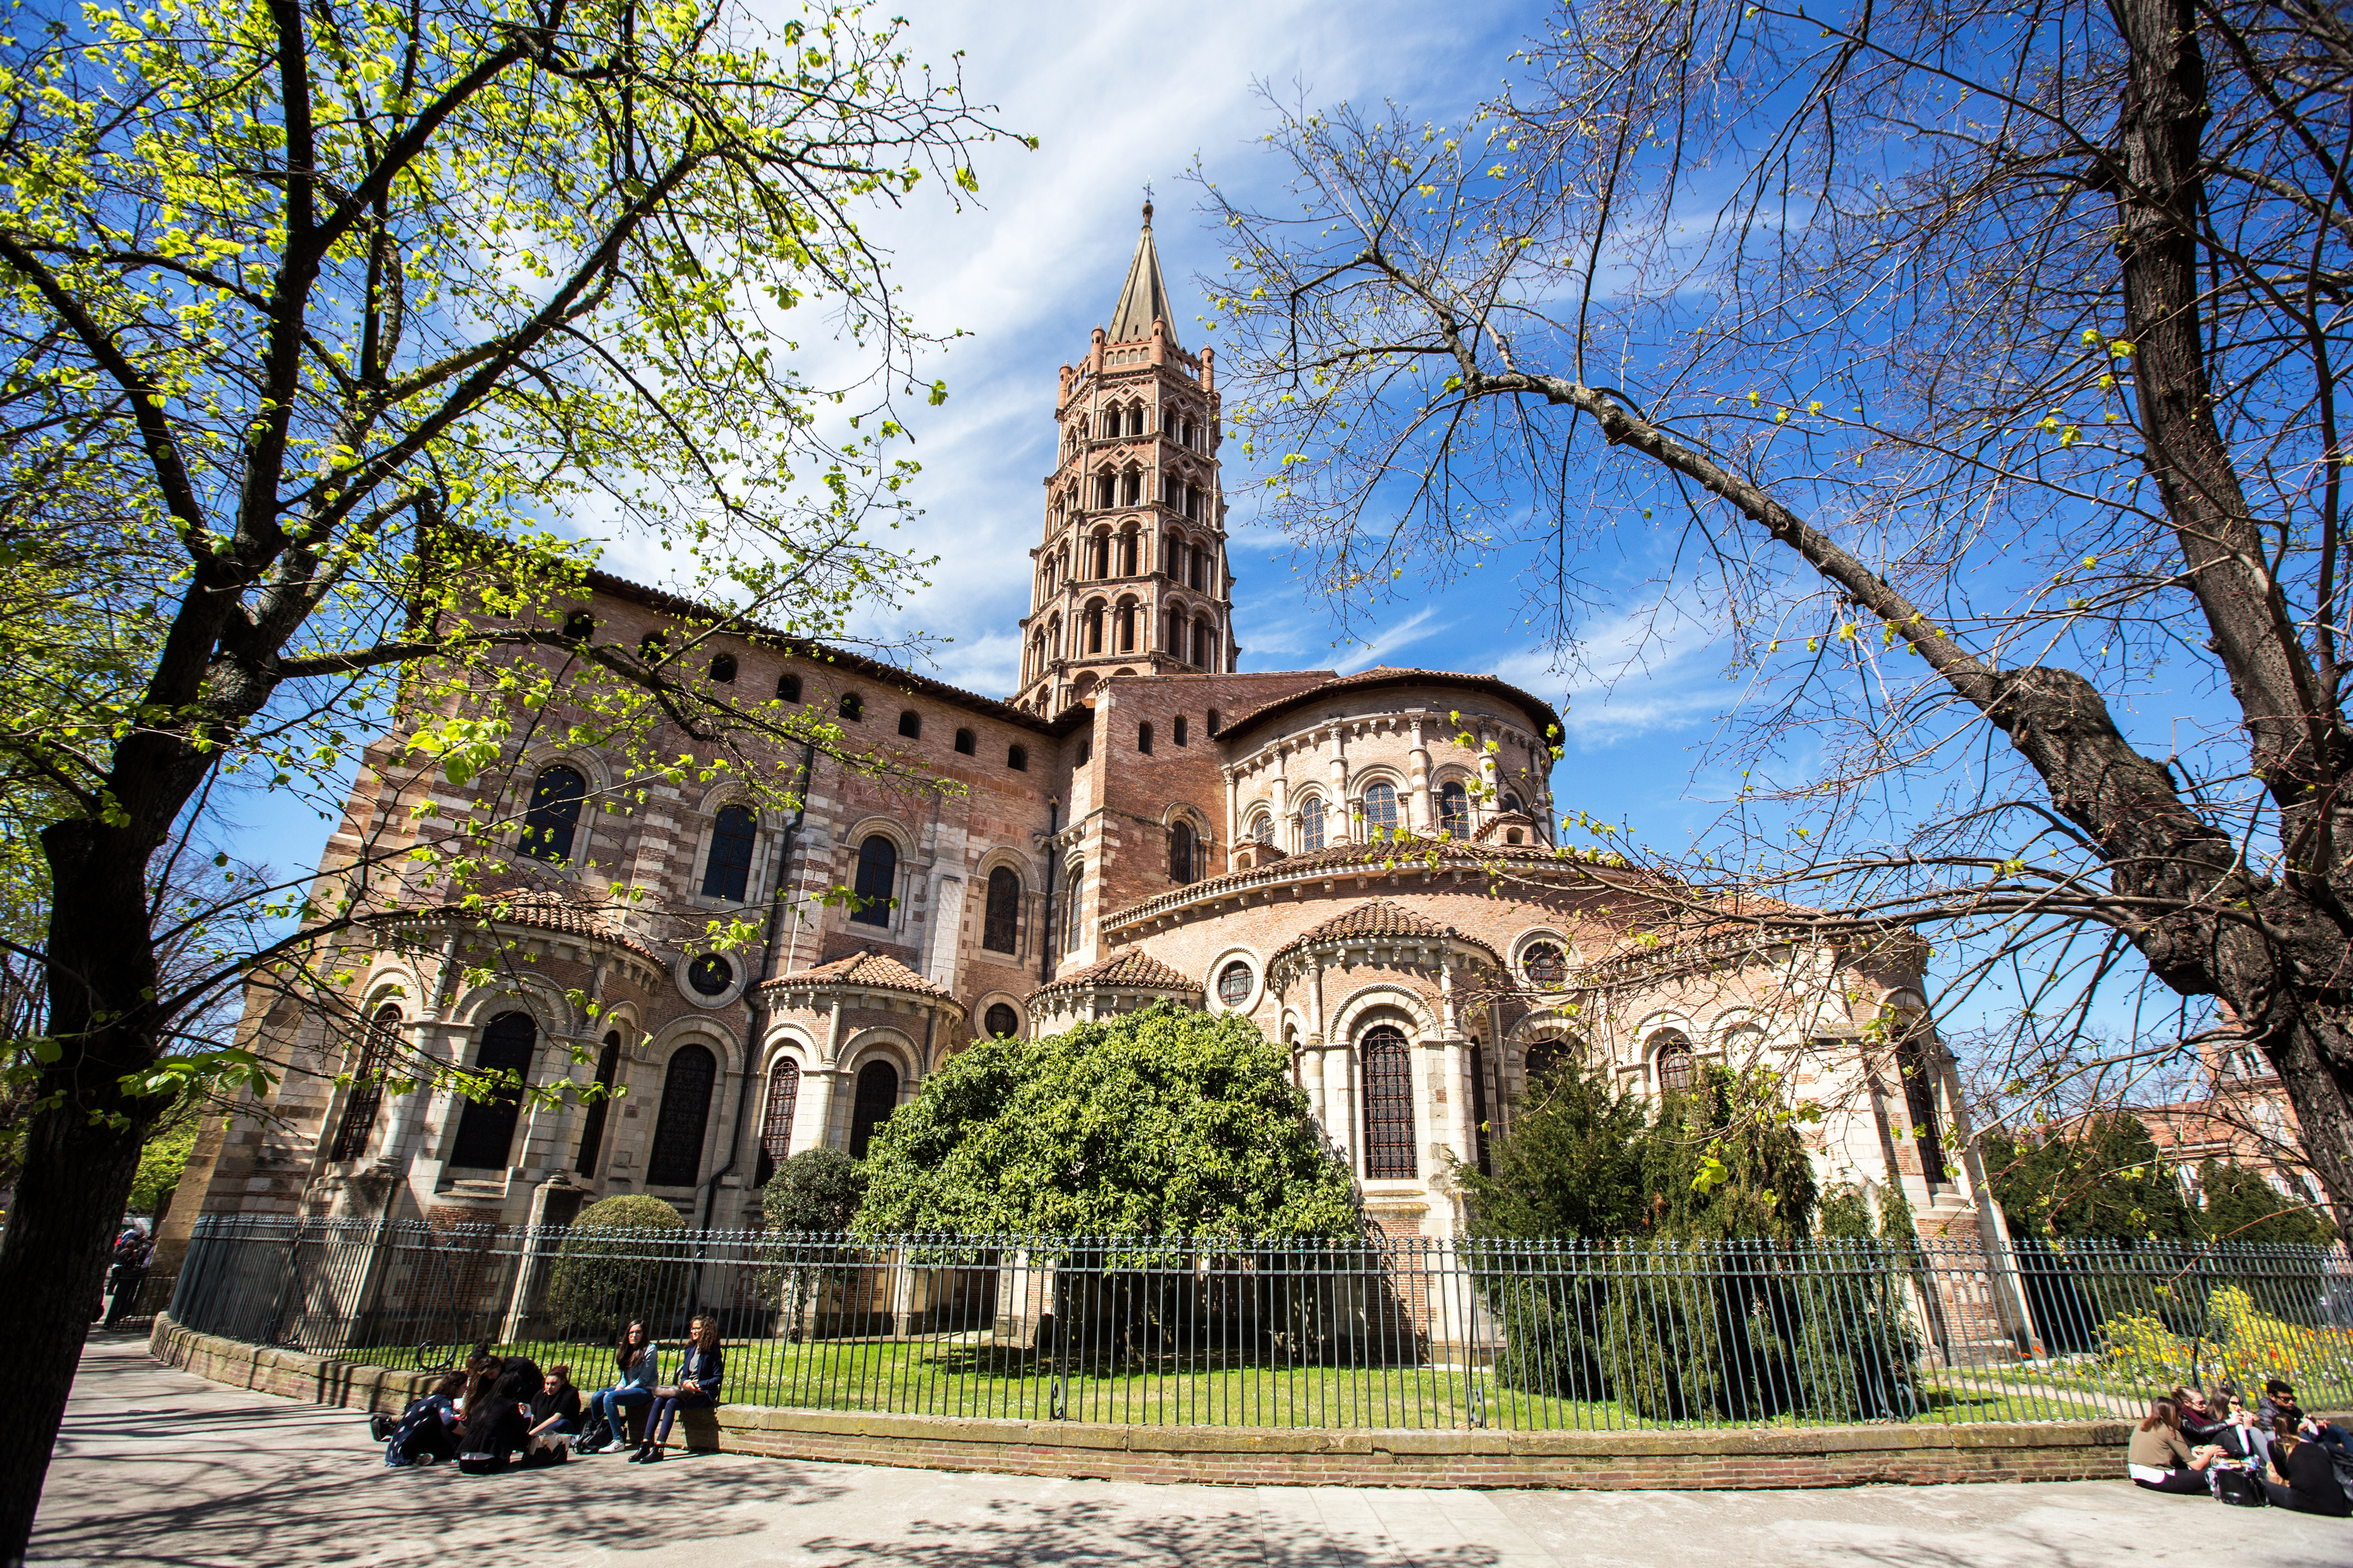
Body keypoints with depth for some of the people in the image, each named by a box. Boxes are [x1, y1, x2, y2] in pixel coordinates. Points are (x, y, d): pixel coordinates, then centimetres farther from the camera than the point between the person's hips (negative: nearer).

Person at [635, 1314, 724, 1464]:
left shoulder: (713, 1350, -4)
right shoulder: (690, 1349, 17)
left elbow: (718, 1377, -7)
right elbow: (683, 1374, 19)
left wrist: (698, 1385, -14)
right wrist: (685, 1383, -3)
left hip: (703, 1394, -7)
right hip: (686, 1390, 7)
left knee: (672, 1403, -30)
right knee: (658, 1401, -19)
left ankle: (658, 1448, -30)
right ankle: (646, 1444, -24)